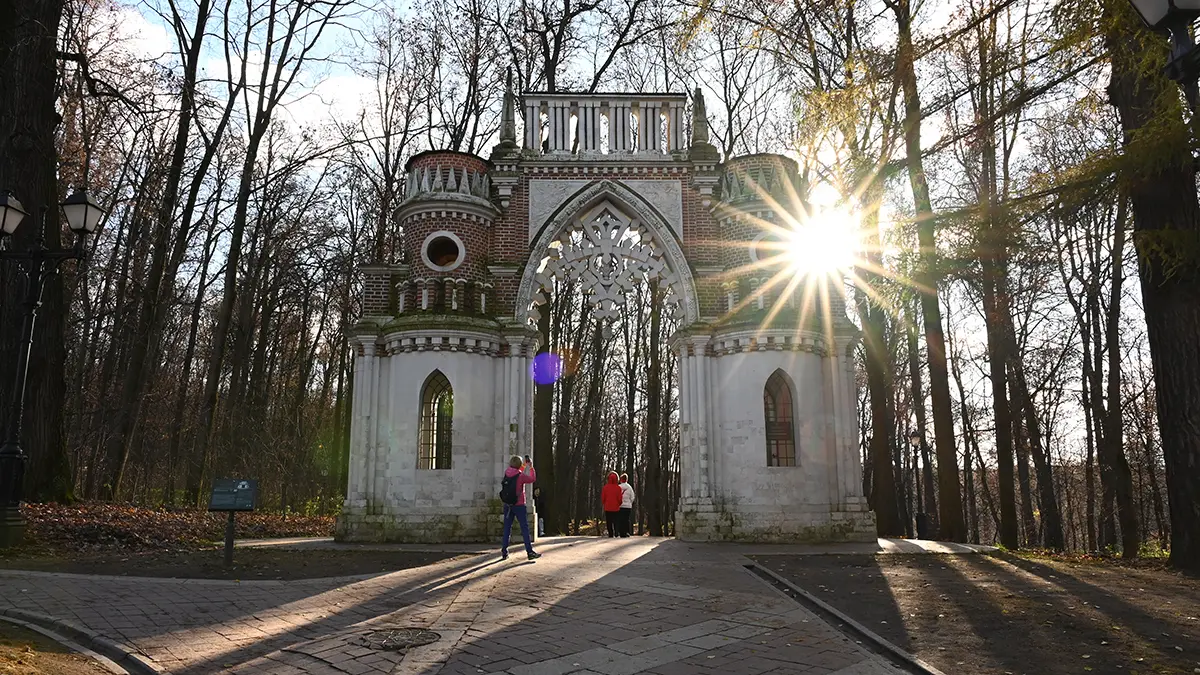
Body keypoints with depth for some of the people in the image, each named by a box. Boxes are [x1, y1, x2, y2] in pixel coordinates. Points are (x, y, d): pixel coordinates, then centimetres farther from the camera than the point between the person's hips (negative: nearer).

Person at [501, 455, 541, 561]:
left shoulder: (507, 473, 0)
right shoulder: (520, 476, -15)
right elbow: (532, 479, -1)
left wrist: (525, 465, 24)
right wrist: (531, 467, 8)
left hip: (507, 505, 5)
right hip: (519, 505, -5)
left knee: (507, 528, 10)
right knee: (525, 528, 1)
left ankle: (504, 552, 10)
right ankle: (530, 552, 0)